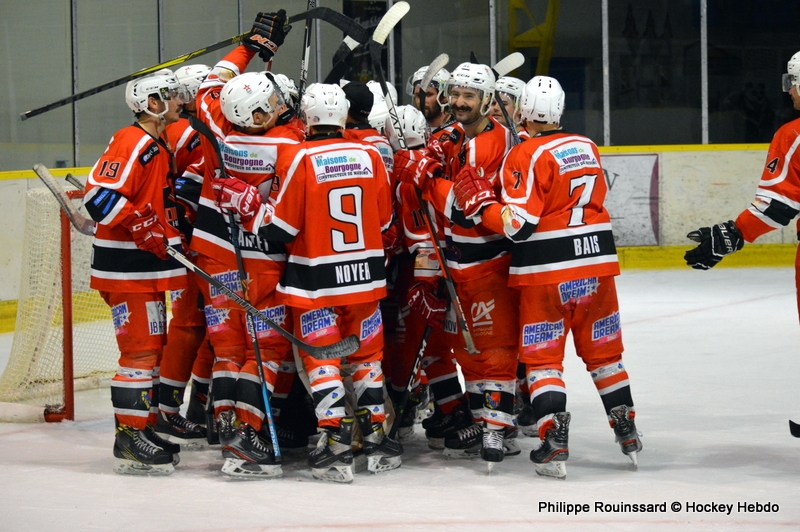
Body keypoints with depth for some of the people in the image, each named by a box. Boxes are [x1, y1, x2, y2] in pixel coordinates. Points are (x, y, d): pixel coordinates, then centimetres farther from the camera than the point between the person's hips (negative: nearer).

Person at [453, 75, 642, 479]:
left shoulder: (527, 155, -13)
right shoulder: (587, 147, 7)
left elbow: (518, 224, -19)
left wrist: (481, 203, -5)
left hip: (546, 273, -5)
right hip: (595, 265, 5)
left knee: (542, 357, 2)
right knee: (603, 351, 16)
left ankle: (555, 445, -9)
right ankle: (627, 434, 20)